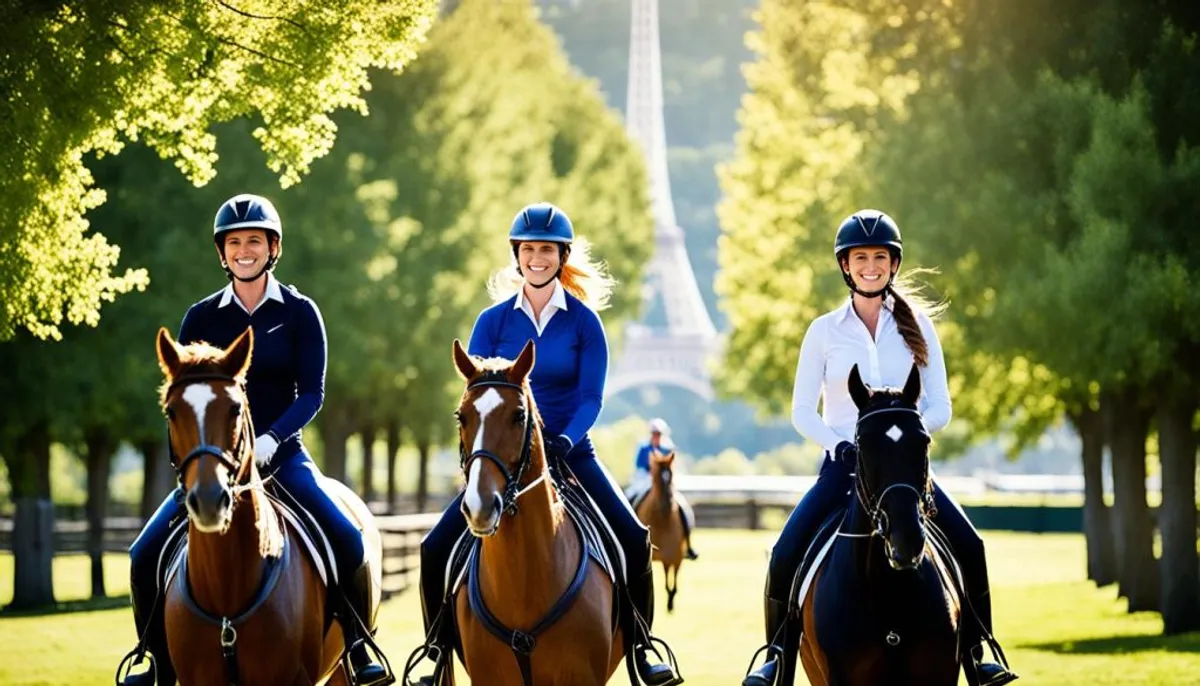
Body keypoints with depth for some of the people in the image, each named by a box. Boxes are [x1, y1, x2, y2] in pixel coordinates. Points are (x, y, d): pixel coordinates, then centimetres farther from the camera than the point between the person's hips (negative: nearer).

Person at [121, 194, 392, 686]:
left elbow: (312, 393, -5)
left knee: (348, 541, -24)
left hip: (282, 455, -2)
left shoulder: (299, 312, 1)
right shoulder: (202, 317, 6)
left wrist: (269, 440, -21)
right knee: (146, 554, -13)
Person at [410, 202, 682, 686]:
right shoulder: (493, 320, 1)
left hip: (570, 451, -1)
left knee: (634, 539, -19)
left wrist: (566, 439, -24)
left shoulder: (583, 320, -1)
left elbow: (591, 396, -6)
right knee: (436, 550, -12)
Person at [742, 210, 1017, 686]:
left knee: (969, 547, -18)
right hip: (844, 463, 0)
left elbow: (940, 407, 3)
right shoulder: (824, 331, 4)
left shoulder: (917, 327, 6)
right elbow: (802, 411, 3)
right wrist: (838, 444, -14)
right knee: (786, 554, -20)